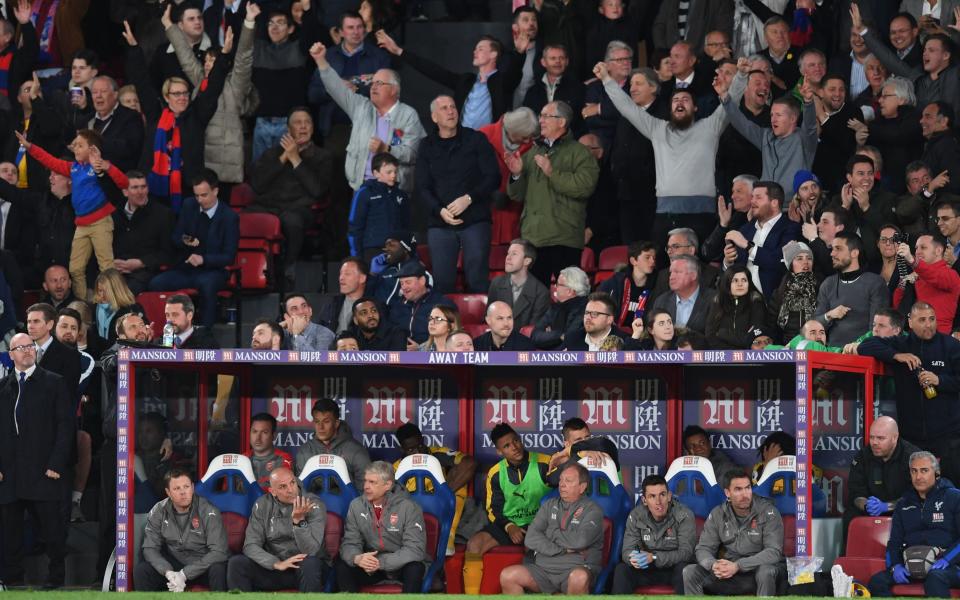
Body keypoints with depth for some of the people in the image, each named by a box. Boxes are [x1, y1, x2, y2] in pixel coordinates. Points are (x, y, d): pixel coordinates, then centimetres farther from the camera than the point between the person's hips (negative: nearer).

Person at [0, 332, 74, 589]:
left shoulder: (54, 383, 4)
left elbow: (66, 426, 0)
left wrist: (56, 464, -9)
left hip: (44, 471, -3)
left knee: (52, 531, -3)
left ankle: (55, 578, 5)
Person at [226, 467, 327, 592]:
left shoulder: (314, 504, -11)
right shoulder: (262, 505, -2)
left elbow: (310, 551, -20)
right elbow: (251, 546, -8)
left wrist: (299, 521, -35)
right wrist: (276, 563, -24)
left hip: (303, 569, -3)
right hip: (273, 566, 3)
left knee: (310, 563, -37)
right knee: (236, 564, -21)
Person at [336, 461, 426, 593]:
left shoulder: (409, 507, -16)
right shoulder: (356, 505, -4)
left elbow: (415, 549, -22)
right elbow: (350, 543, -5)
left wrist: (381, 562, -32)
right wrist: (357, 558, -31)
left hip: (400, 564, -3)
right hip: (371, 564, 3)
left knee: (415, 567, -36)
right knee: (342, 566, -24)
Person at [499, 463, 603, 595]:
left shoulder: (592, 510, 3)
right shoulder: (549, 506, 17)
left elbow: (580, 540, -15)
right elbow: (530, 539, 4)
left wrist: (553, 533, 2)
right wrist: (560, 550, -8)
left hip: (576, 568, -5)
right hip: (543, 568, 5)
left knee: (579, 578, -41)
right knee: (507, 576, -19)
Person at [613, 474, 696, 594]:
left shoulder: (684, 515, -16)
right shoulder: (636, 516, -6)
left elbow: (686, 553, -22)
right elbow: (627, 550, -7)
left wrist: (653, 557, -35)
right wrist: (633, 558, -34)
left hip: (673, 568, -3)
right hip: (648, 570, 3)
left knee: (683, 568, -35)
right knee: (621, 569, -22)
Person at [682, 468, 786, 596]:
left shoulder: (767, 511, -11)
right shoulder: (718, 514, 3)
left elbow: (774, 552, -19)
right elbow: (703, 548, 4)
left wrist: (738, 566, -29)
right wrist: (713, 565, -23)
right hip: (729, 571, 4)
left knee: (766, 571, -39)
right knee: (689, 572, -13)